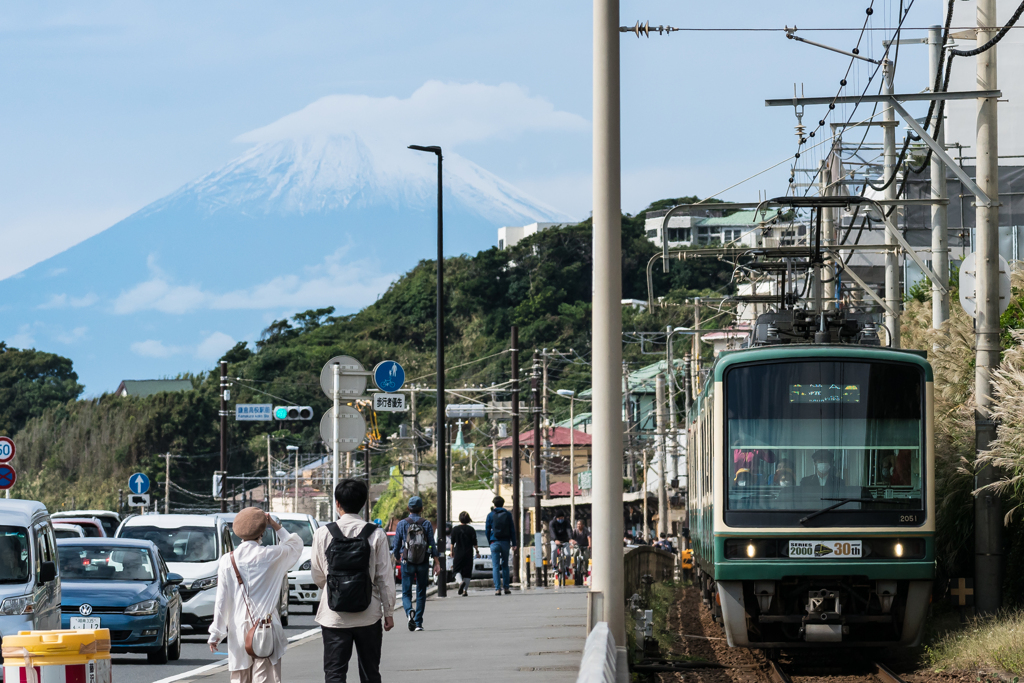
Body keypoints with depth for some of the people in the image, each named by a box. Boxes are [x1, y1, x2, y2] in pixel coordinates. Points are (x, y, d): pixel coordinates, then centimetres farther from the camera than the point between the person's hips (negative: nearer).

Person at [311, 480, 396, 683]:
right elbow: (385, 577, -3)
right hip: (369, 616, 1)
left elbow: (317, 576, 3)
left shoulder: (322, 534, -6)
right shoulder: (376, 534, -6)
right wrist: (389, 612, 7)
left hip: (334, 616, -1)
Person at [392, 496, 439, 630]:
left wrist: (397, 559, 20)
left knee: (406, 593, 2)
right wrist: (437, 563, 1)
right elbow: (432, 545, -2)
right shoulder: (426, 524, -1)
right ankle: (418, 623, 12)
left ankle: (410, 612, -28)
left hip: (407, 562, -1)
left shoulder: (402, 524, -2)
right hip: (423, 563, 1)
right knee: (421, 593, 12)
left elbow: (397, 545, 2)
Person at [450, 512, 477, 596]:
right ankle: (465, 590, 3)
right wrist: (477, 552, 14)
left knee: (457, 570, 9)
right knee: (467, 572, 6)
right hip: (468, 554, 1)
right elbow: (474, 543, 1)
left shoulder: (455, 529, -3)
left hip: (458, 553, -1)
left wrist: (452, 552, 15)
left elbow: (452, 543, 2)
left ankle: (460, 581, -21)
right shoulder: (471, 530, -2)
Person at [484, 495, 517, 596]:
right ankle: (506, 587, 11)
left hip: (494, 542, -2)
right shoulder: (508, 514, 4)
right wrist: (513, 543, 6)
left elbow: (487, 530, 2)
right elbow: (512, 530, 3)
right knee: (505, 565, 12)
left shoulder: (490, 515, 1)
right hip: (505, 542, 2)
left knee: (495, 566, -2)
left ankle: (497, 588, -10)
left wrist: (489, 541, 12)